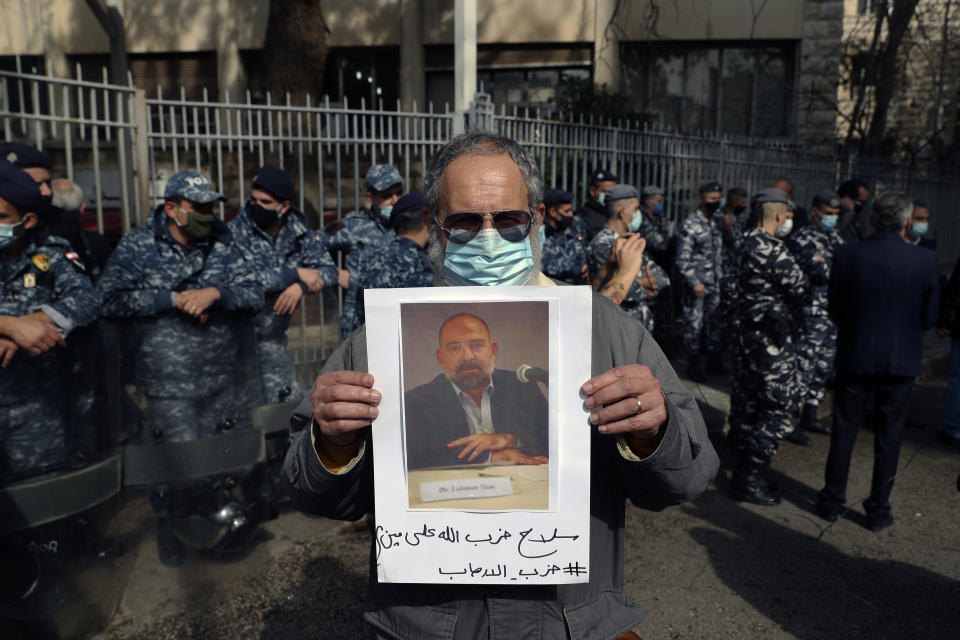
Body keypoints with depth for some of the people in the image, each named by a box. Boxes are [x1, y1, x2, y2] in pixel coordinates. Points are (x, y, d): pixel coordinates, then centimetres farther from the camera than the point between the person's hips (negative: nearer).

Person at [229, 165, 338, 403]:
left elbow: (329, 269, -2)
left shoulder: (298, 231, 2)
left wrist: (300, 286, -20)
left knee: (288, 401, 8)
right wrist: (297, 273, -19)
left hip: (273, 336, 4)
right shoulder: (237, 231, -9)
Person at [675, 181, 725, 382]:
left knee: (716, 320, 13)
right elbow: (683, 259, -12)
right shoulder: (691, 224, -10)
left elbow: (721, 252, 18)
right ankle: (694, 363, 11)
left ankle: (714, 357, 28)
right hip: (698, 284, -6)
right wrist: (694, 282, -18)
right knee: (694, 323, 0)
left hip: (716, 284, 6)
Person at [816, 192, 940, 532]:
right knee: (888, 437, 12)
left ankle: (832, 500, 23)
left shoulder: (846, 256, -11)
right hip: (901, 359, 0)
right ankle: (878, 509, 22)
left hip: (854, 355, 0)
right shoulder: (925, 260, -11)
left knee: (844, 431, 13)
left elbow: (834, 310, -2)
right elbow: (929, 317, -1)